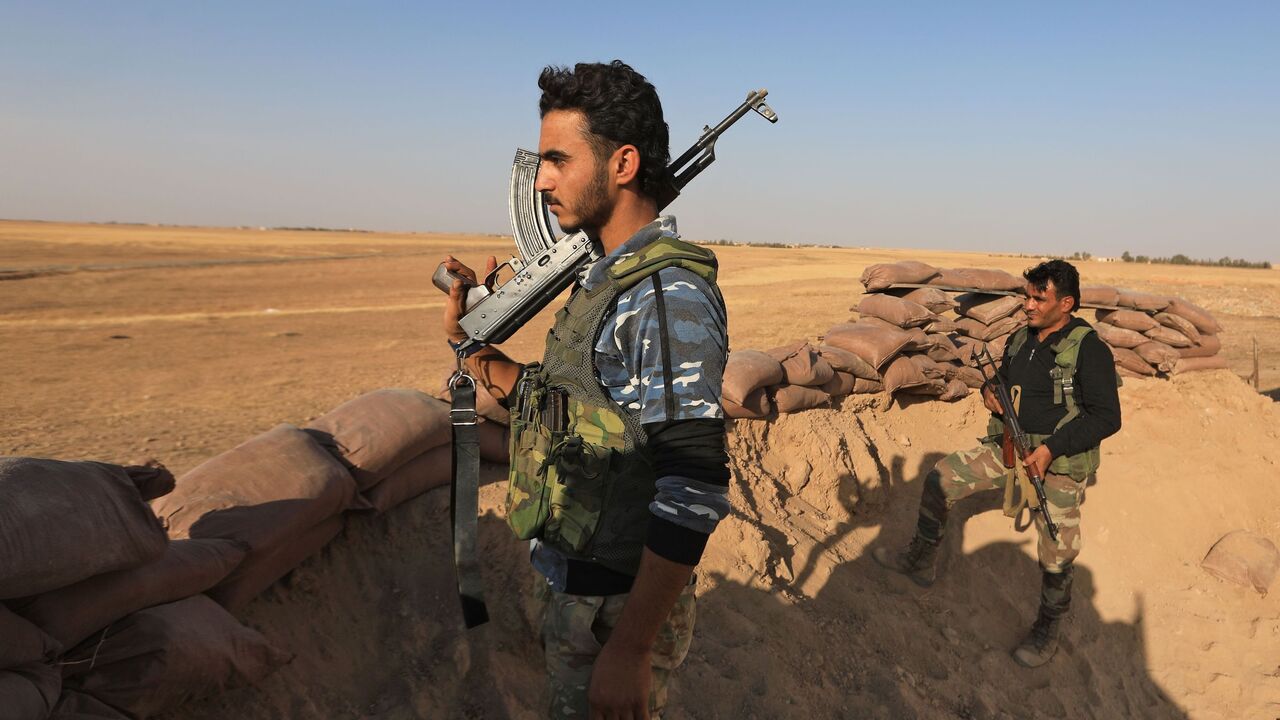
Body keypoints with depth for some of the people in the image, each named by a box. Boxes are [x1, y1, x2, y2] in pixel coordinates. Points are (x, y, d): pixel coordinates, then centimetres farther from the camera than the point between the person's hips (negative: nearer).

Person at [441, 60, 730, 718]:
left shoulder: (668, 295, -23)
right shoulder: (607, 279, 7)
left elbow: (694, 488, -29)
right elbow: (556, 407, 14)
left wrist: (629, 649, -28)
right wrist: (470, 343, 4)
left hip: (617, 610, -9)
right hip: (571, 588, 9)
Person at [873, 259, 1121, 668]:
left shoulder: (1088, 349, -19)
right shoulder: (1020, 339, 3)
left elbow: (1107, 417, -20)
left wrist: (1053, 448, -26)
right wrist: (990, 392, -5)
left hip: (1059, 462, -6)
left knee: (1057, 554, 2)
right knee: (940, 481, 2)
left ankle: (1047, 631, 26)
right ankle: (921, 562, 19)